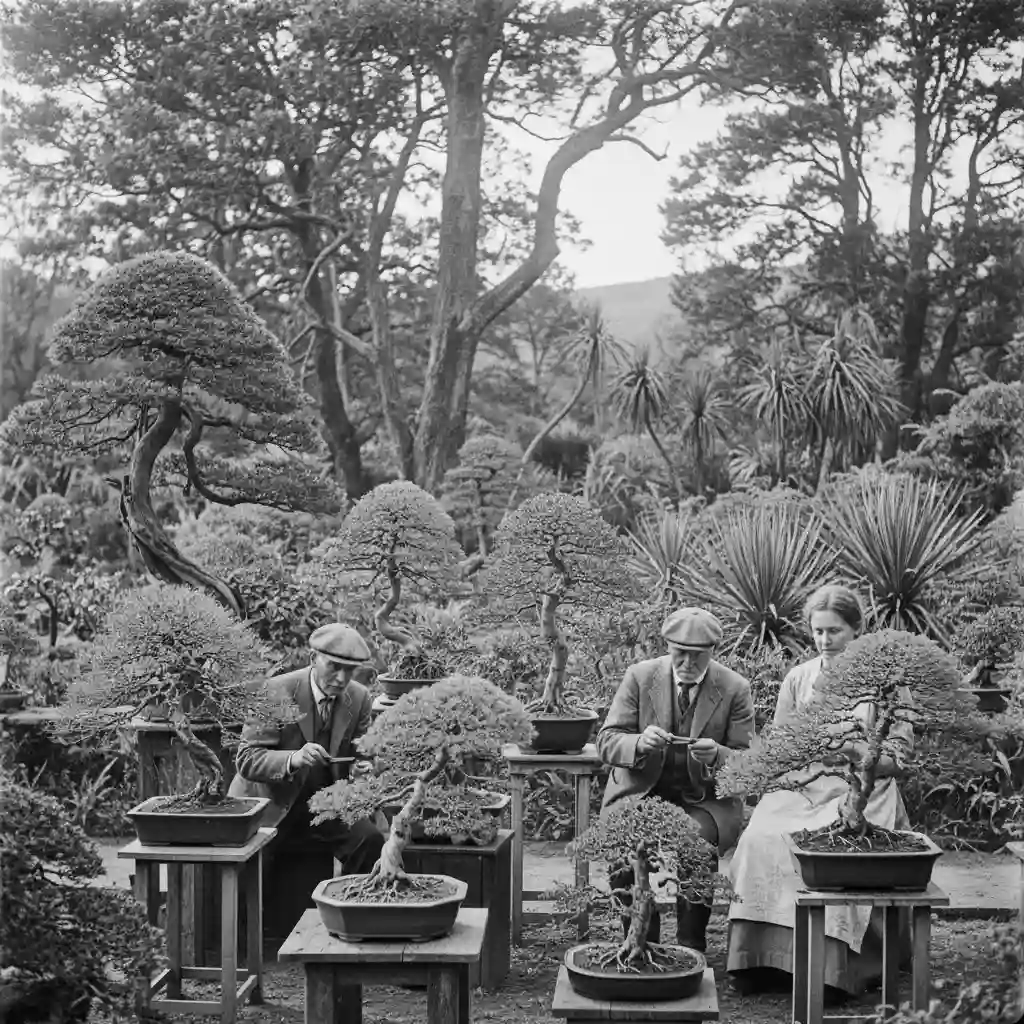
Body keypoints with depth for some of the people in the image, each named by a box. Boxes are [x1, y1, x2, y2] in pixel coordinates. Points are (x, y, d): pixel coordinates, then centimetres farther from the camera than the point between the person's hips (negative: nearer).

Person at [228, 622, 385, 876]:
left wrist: (363, 768, -15)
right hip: (273, 801, -3)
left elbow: (361, 754, 10)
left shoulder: (359, 698, -2)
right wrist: (293, 759, -36)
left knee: (370, 839, -21)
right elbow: (246, 760, -18)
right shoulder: (276, 691, -16)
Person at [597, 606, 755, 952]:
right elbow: (606, 742, -4)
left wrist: (716, 756, -25)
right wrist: (640, 743, -27)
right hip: (640, 792, 1)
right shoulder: (639, 677, -1)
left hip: (704, 798, -1)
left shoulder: (735, 689, -2)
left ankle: (690, 946, -15)